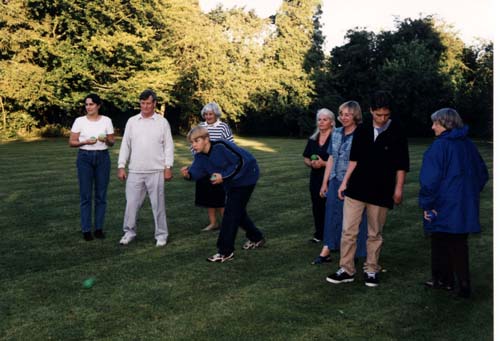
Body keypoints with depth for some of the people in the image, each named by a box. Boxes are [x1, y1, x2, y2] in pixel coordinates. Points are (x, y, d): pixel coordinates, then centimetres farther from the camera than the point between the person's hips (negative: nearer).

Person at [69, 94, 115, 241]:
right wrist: (85, 142, -17)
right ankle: (86, 229, 10)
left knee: (101, 194, 5)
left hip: (102, 157, 1)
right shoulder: (79, 121, 0)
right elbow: (72, 142, 0)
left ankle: (99, 228, 16)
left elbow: (112, 142, 5)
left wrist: (106, 140, -17)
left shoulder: (106, 120, 2)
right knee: (86, 195, 1)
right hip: (85, 157, -1)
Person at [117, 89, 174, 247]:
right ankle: (129, 232, 21)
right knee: (132, 203, 5)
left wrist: (168, 167, -7)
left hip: (156, 171, -2)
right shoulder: (132, 121, 7)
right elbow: (125, 145, 8)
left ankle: (161, 235, 15)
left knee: (158, 204, 5)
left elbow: (168, 146, 1)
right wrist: (121, 166, 1)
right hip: (135, 171, 2)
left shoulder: (162, 122, 2)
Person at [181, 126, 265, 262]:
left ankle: (225, 252, -7)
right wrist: (188, 174, -38)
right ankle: (256, 238, 39)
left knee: (231, 213, -11)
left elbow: (242, 162, -28)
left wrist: (223, 176, -29)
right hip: (231, 182, 9)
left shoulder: (221, 146, -28)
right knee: (237, 211, 19)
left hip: (245, 178, -9)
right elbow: (196, 170, -15)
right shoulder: (200, 156, -4)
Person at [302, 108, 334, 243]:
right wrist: (311, 163, -6)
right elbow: (306, 159, 15)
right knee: (317, 206, 8)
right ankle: (319, 233, 20)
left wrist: (324, 163, -19)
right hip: (315, 178, 5)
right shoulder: (312, 139, 10)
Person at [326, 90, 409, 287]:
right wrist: (345, 182, 6)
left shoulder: (397, 133, -3)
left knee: (375, 233, 8)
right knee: (348, 230, 0)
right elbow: (354, 159, 10)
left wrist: (398, 189, -4)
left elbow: (401, 165, 0)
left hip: (381, 192, -2)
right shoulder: (362, 131, 5)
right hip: (356, 189, 2)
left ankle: (371, 270, 22)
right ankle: (346, 270, 10)